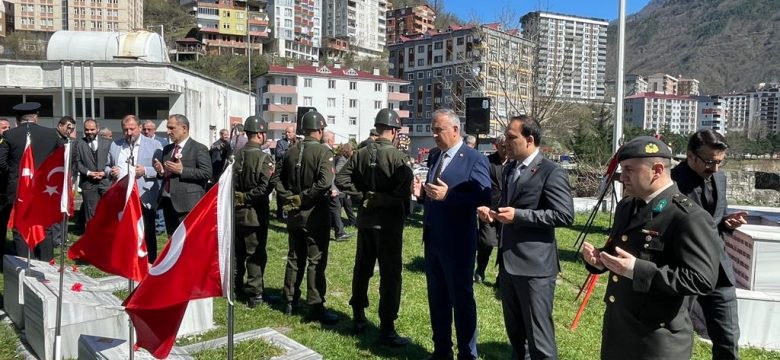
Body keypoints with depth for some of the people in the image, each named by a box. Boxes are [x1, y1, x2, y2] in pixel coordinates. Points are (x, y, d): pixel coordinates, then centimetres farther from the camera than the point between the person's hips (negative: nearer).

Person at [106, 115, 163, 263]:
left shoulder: (154, 145, 1)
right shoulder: (115, 145, 15)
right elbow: (107, 166, 21)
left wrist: (145, 171, -19)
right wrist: (110, 172, -1)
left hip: (143, 198, -4)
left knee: (147, 234, 3)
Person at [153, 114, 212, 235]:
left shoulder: (199, 148, -4)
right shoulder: (167, 149, 19)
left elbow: (207, 173, -14)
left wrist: (182, 170, -18)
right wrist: (161, 171, 2)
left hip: (187, 204, -7)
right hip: (168, 202, 7)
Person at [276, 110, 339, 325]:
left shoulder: (291, 152, 6)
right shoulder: (323, 152, -12)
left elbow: (279, 180, 6)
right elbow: (325, 182, -24)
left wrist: (289, 199, 2)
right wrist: (304, 198, -15)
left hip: (294, 214, 6)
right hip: (314, 214, -6)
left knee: (295, 258, 16)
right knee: (316, 261, 0)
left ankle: (290, 302, 25)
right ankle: (315, 307, 4)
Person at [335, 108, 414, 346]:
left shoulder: (362, 153, 2)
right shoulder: (398, 156, -15)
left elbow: (341, 179, 1)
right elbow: (406, 191, -25)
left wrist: (363, 193, 2)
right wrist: (386, 199, -10)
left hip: (365, 218, 6)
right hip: (388, 221, -6)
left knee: (362, 269, 17)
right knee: (390, 274, 1)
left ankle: (358, 318, 30)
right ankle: (386, 330, 4)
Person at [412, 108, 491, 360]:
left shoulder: (474, 159, -12)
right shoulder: (434, 156, 12)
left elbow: (483, 199, -20)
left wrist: (448, 195, -28)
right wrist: (422, 193, -5)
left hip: (457, 243, -7)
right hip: (432, 239, 8)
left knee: (461, 299, 5)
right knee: (437, 298, 16)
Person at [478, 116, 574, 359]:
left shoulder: (551, 173, -13)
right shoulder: (509, 169, 13)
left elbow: (565, 215, -19)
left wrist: (518, 215, -23)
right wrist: (494, 212, 2)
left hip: (535, 265, -8)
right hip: (509, 262, 8)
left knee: (538, 335, 1)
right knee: (514, 330, 22)